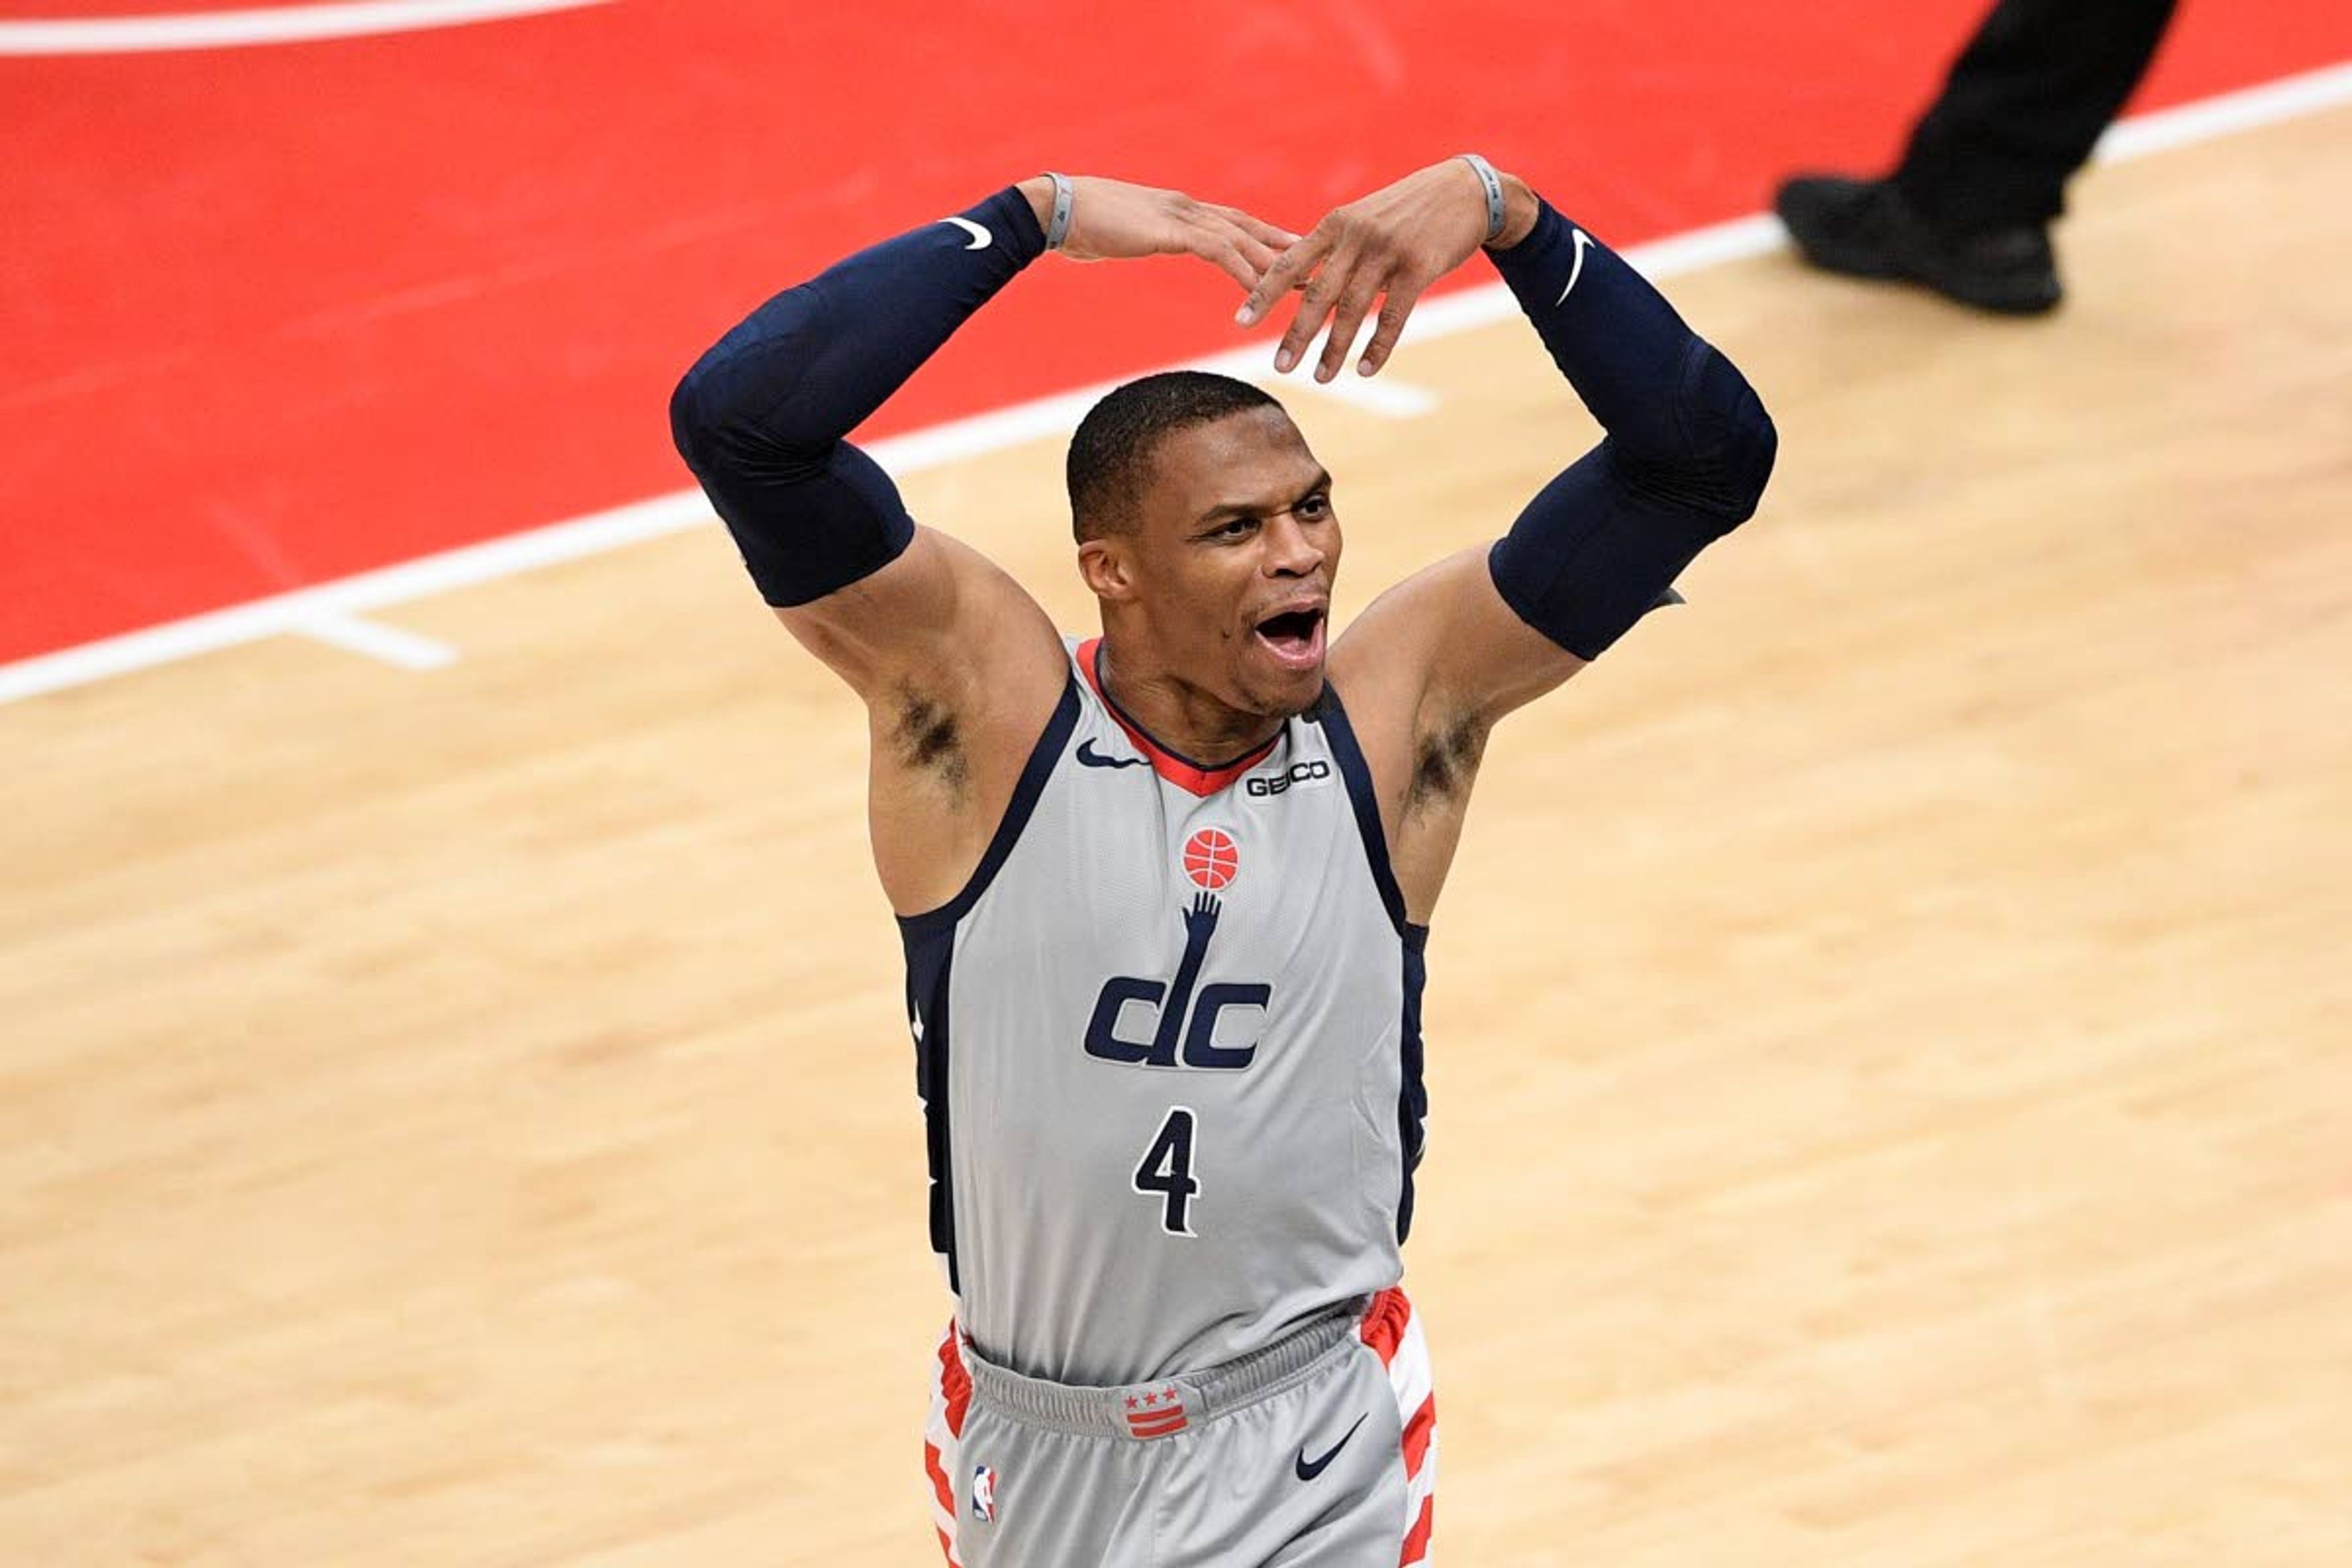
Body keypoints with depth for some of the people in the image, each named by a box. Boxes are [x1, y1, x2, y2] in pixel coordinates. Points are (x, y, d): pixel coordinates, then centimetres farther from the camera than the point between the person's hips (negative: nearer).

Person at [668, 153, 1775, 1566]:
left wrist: (1503, 214, -22)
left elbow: (1706, 454, -10)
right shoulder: (980, 696, -11)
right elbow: (738, 417, -24)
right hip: (1034, 1450, 0)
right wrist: (1034, 219, -24)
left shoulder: (1404, 707, -6)